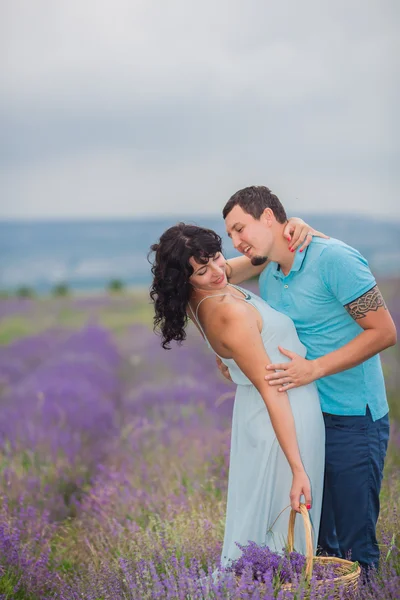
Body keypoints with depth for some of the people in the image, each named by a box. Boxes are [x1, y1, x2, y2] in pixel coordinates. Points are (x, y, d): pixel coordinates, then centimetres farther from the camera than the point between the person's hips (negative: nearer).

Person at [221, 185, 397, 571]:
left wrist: (313, 369, -21)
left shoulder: (333, 258, -15)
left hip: (351, 420, -8)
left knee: (353, 546, -3)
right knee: (316, 539, 15)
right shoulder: (269, 276, 11)